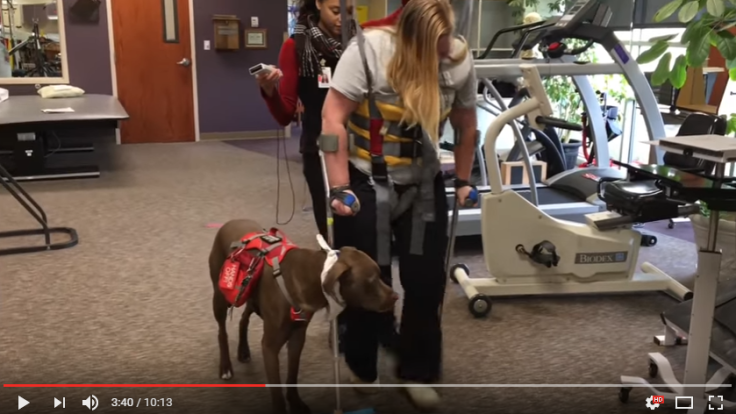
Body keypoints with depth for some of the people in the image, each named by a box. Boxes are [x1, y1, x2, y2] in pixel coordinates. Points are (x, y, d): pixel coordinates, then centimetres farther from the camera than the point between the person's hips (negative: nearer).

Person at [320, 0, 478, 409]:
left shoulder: (460, 59, -7)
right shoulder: (368, 50, -20)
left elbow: (467, 124, 7)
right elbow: (333, 117, -18)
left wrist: (463, 179, 12)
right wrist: (340, 188, -20)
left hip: (424, 185, 4)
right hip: (367, 183, -3)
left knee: (427, 282, 6)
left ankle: (417, 372, 26)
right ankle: (364, 372, 28)